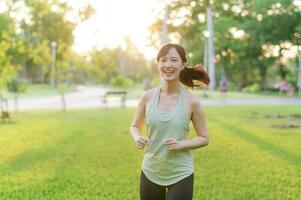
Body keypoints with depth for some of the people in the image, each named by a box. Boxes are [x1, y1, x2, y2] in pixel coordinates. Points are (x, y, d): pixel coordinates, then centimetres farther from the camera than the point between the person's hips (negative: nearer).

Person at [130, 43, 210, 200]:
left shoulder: (191, 102, -9)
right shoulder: (148, 97, -3)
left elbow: (204, 138, 0)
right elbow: (135, 126, 11)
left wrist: (181, 144, -17)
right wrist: (137, 138, -11)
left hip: (181, 175, -2)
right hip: (150, 173, 3)